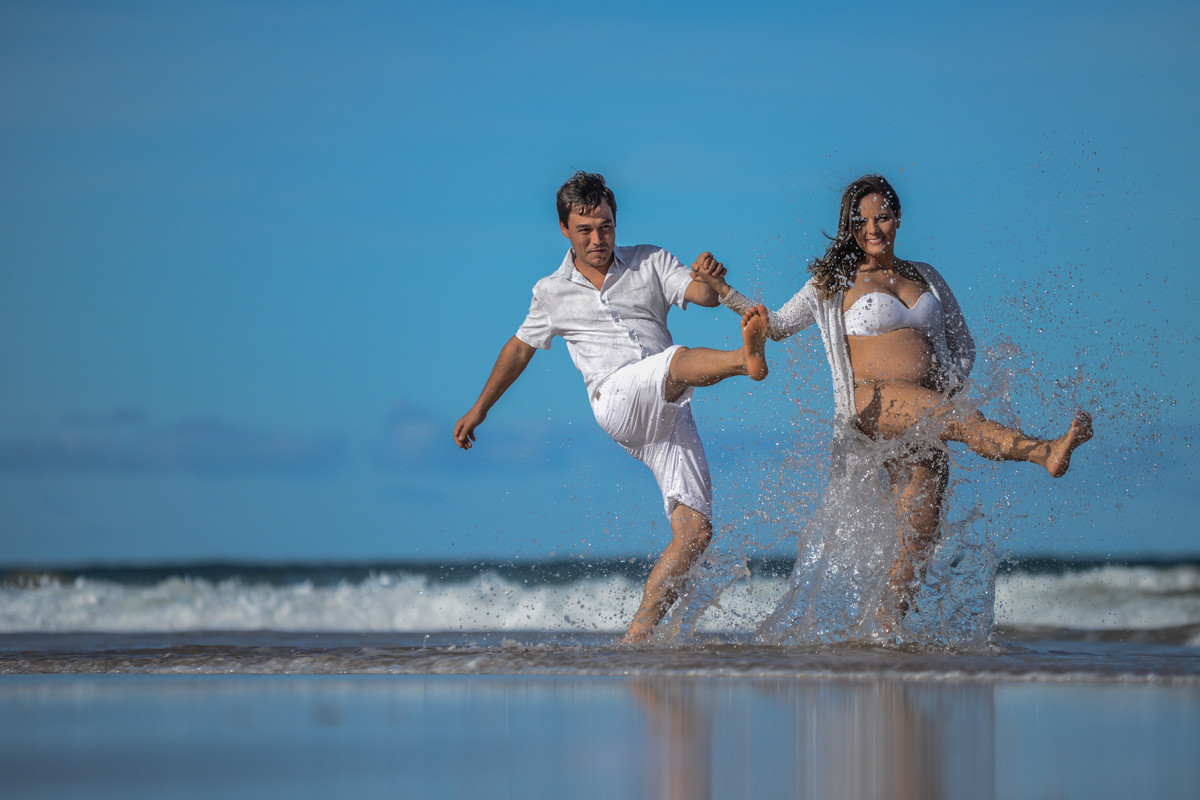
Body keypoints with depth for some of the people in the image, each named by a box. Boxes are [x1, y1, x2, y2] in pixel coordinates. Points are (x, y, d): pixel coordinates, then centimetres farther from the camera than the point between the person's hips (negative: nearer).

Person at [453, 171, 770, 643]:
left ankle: (636, 639, -10)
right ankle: (744, 359, -67)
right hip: (617, 401, -2)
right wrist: (480, 408, 38)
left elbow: (705, 296, 2)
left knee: (695, 530, -12)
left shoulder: (651, 263, 17)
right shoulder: (552, 293, 18)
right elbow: (521, 347, 32)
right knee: (679, 358, -35)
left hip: (670, 415, 2)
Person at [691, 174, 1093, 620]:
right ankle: (1045, 453, -56)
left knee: (918, 541, -9)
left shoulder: (927, 278, 22)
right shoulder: (835, 284, 13)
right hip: (871, 402, -5)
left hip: (921, 423, 5)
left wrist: (947, 388, 3)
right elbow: (776, 325, 17)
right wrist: (721, 290, 7)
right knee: (962, 418, -34)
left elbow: (962, 347, 23)